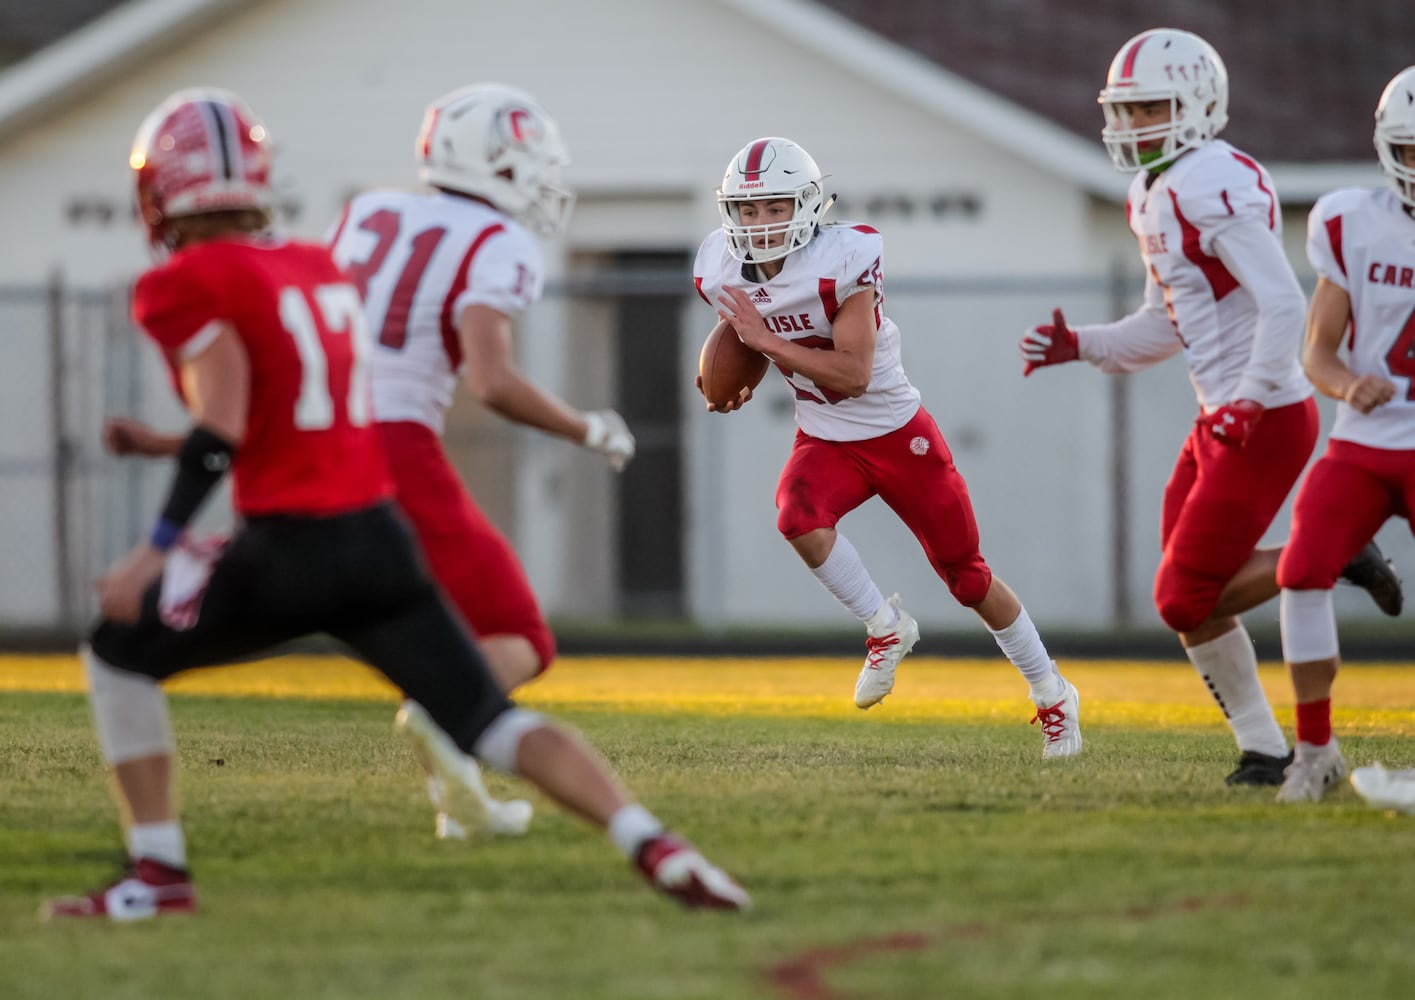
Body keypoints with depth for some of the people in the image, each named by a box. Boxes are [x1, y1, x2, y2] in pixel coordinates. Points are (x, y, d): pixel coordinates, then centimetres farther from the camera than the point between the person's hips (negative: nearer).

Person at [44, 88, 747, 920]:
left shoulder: (188, 287, -4)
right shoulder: (320, 268, 18)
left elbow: (221, 430, -15)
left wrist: (158, 550, -15)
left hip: (292, 552, -6)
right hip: (382, 539, 6)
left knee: (120, 655, 16)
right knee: (497, 725, 3)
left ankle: (158, 874, 10)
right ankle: (653, 844, -18)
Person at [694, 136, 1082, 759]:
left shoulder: (842, 262, -26)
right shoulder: (722, 271, -8)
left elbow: (852, 374, -29)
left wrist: (766, 340, -32)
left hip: (897, 433, -4)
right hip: (824, 442, 4)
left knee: (969, 579, 7)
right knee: (797, 516, -31)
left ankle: (1052, 696, 28)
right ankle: (885, 629, -9)